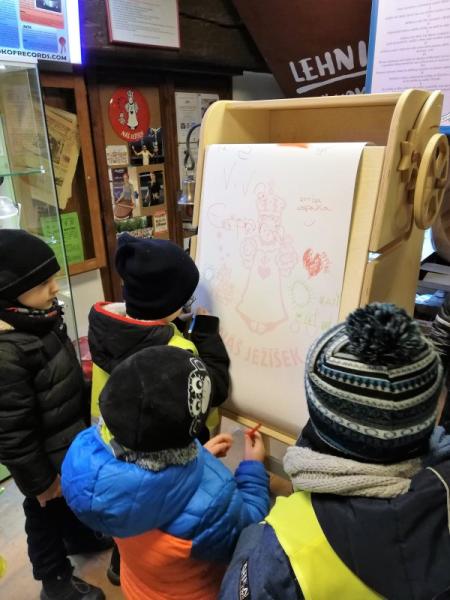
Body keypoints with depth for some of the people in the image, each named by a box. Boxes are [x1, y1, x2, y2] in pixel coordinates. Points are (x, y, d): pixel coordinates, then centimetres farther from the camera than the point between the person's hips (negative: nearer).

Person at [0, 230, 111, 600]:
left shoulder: (43, 317, -7)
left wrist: (86, 422, 16)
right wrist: (40, 480, -15)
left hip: (72, 441, 8)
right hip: (46, 458, -7)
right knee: (48, 514, 19)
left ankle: (80, 538, 60)